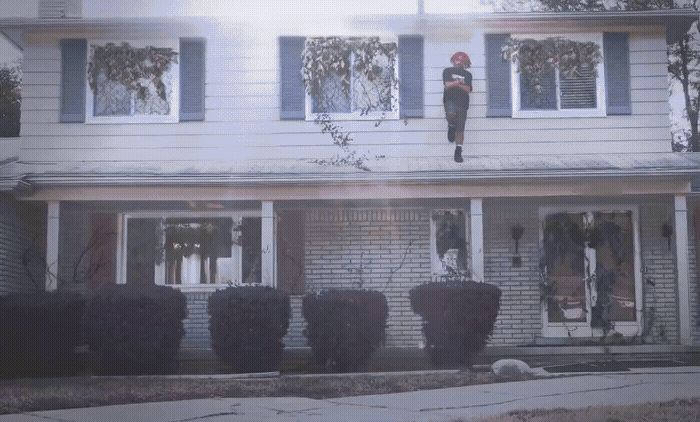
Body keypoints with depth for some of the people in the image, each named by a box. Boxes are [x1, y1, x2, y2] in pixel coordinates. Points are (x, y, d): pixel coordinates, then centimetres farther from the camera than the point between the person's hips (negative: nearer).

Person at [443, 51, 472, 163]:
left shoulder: (467, 74, 12)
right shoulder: (448, 71, 8)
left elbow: (467, 89, -1)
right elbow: (447, 85, -6)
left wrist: (456, 84, -15)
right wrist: (460, 83, -14)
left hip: (462, 103, 2)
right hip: (450, 100, -2)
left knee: (460, 130, 0)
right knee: (451, 114, -35)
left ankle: (458, 152, 7)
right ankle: (451, 127, 1)